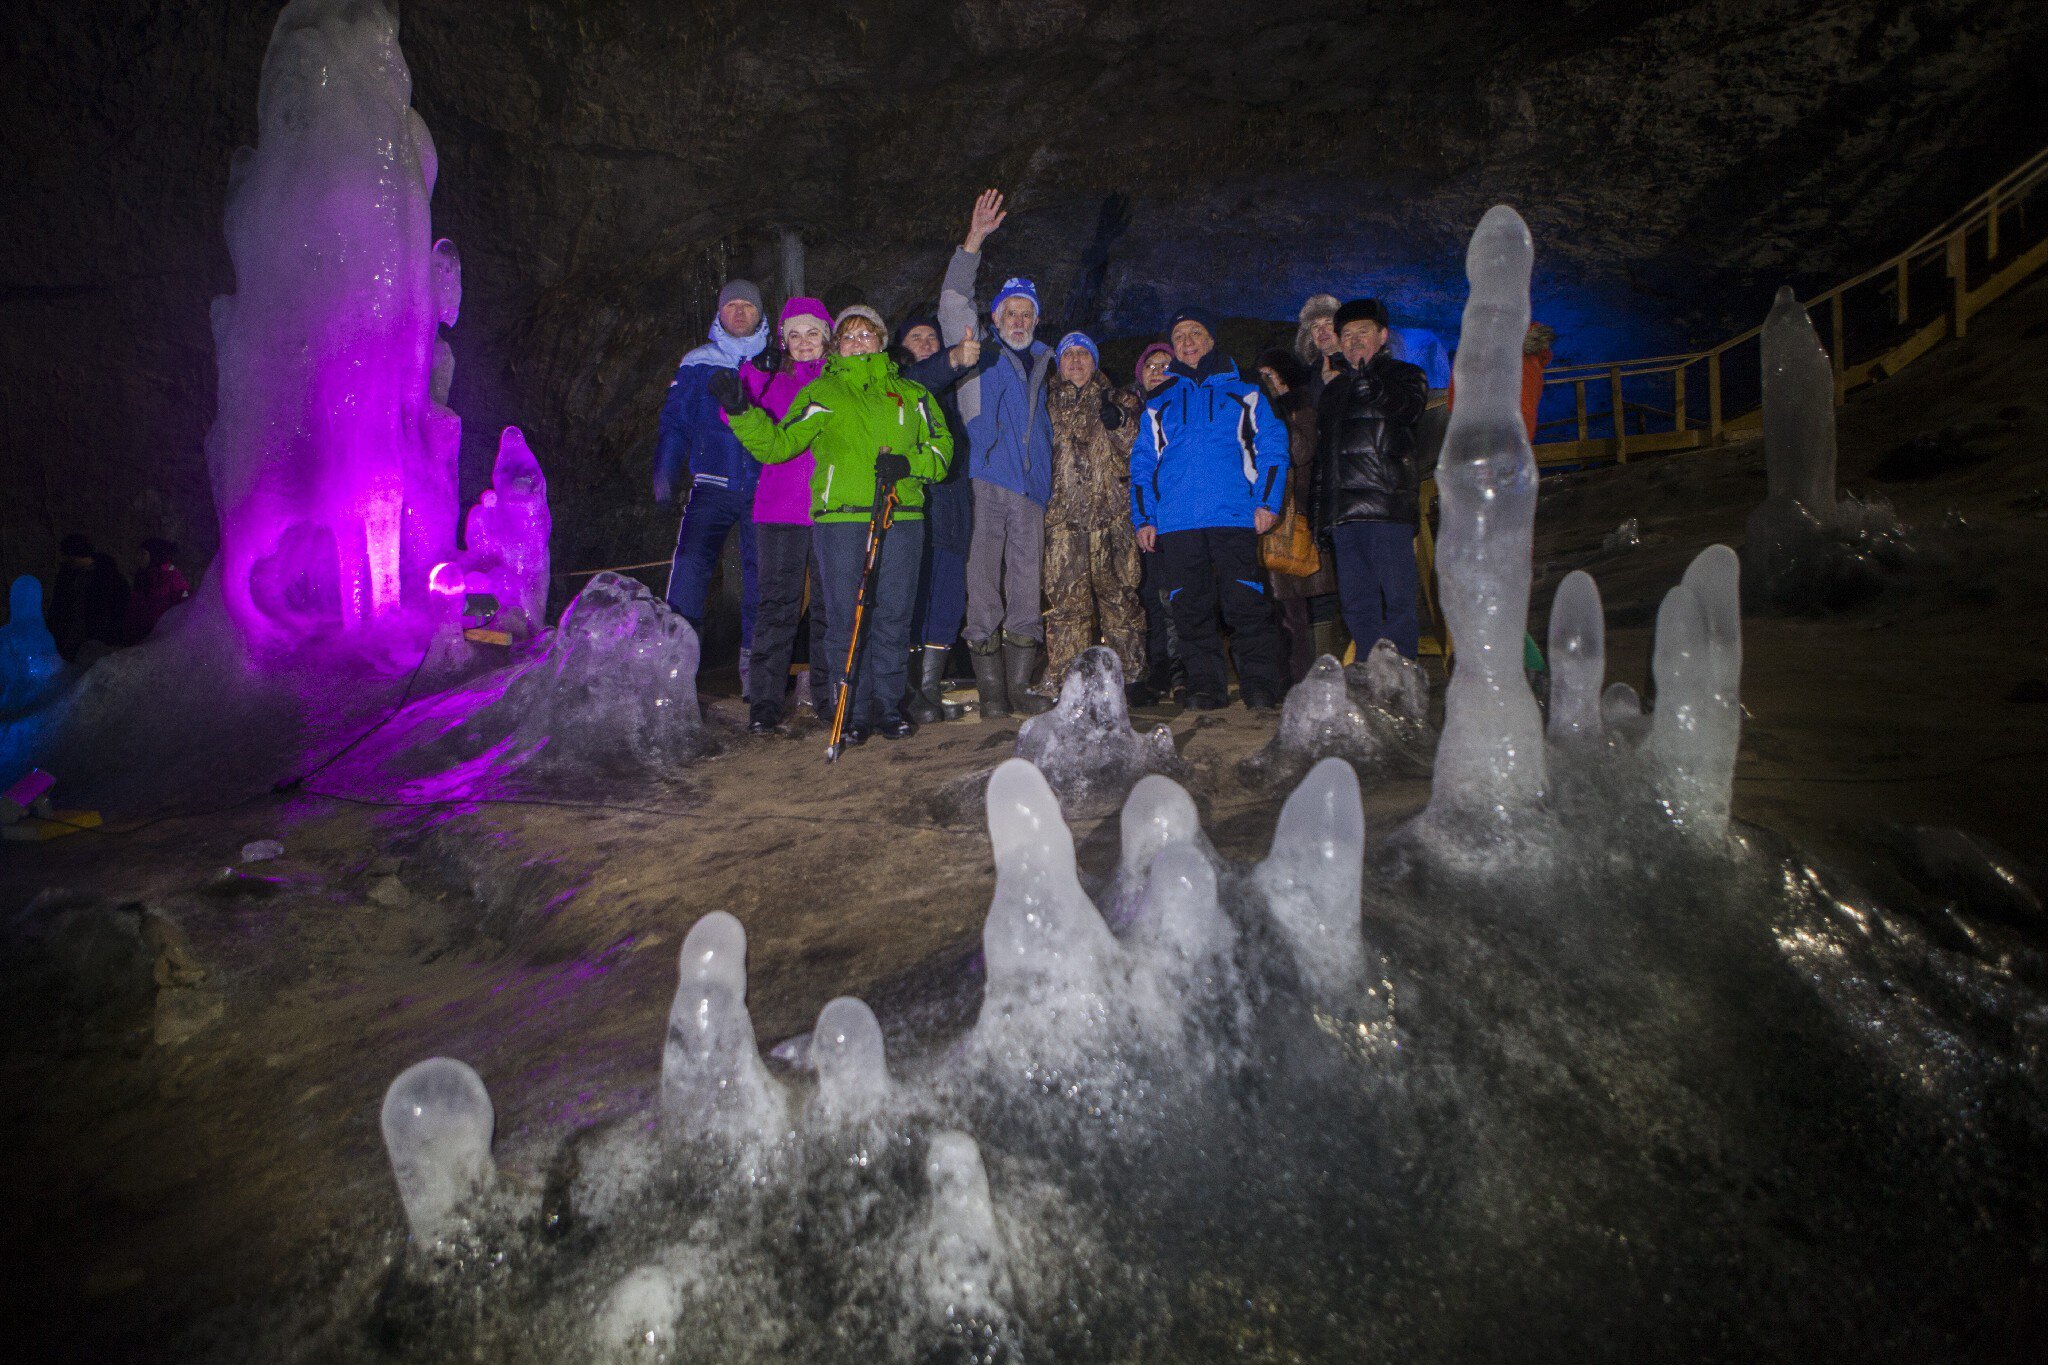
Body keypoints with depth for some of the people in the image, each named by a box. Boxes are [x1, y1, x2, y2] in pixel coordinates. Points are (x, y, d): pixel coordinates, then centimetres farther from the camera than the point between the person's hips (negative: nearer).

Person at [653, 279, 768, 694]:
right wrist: (665, 474, -1)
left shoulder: (775, 366, 11)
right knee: (690, 564, -15)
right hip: (711, 487, 0)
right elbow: (674, 422, 9)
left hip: (763, 489, 1)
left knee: (760, 574, 0)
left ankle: (753, 666, 10)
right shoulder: (697, 364, 11)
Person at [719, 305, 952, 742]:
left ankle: (888, 706, 14)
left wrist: (910, 464, -4)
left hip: (902, 518, 2)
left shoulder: (911, 394, 18)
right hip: (840, 517, -2)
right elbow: (777, 444, 3)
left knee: (893, 617, 3)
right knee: (845, 619, -3)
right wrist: (741, 412, -12)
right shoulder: (821, 394, 11)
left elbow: (941, 447, 16)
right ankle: (854, 713, 6)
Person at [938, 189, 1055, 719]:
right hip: (985, 482, -4)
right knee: (984, 584, -5)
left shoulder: (1041, 361, 23)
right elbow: (953, 302, -3)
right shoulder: (980, 352, 11)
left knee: (1027, 588, 3)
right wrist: (974, 241, -13)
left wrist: (1049, 481, 21)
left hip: (1030, 488, 4)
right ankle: (991, 691, -1)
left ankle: (1020, 686, 10)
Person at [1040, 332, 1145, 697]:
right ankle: (1062, 681, -5)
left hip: (1111, 513, 0)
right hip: (1063, 515, 0)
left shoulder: (1118, 402, 18)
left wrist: (1120, 423, -8)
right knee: (1066, 599, -7)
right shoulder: (1049, 403, 21)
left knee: (1118, 595, -4)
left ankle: (1131, 675, 1)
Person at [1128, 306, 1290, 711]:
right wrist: (1143, 517, 5)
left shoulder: (1244, 393, 15)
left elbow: (1272, 447, 8)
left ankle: (1260, 686, -1)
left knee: (1246, 605, -8)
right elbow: (1142, 462, 17)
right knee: (1191, 610, 1)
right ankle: (1205, 687, 9)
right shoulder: (1158, 403, 21)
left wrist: (1267, 501, -6)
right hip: (1175, 522, 2)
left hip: (1234, 515, -2)